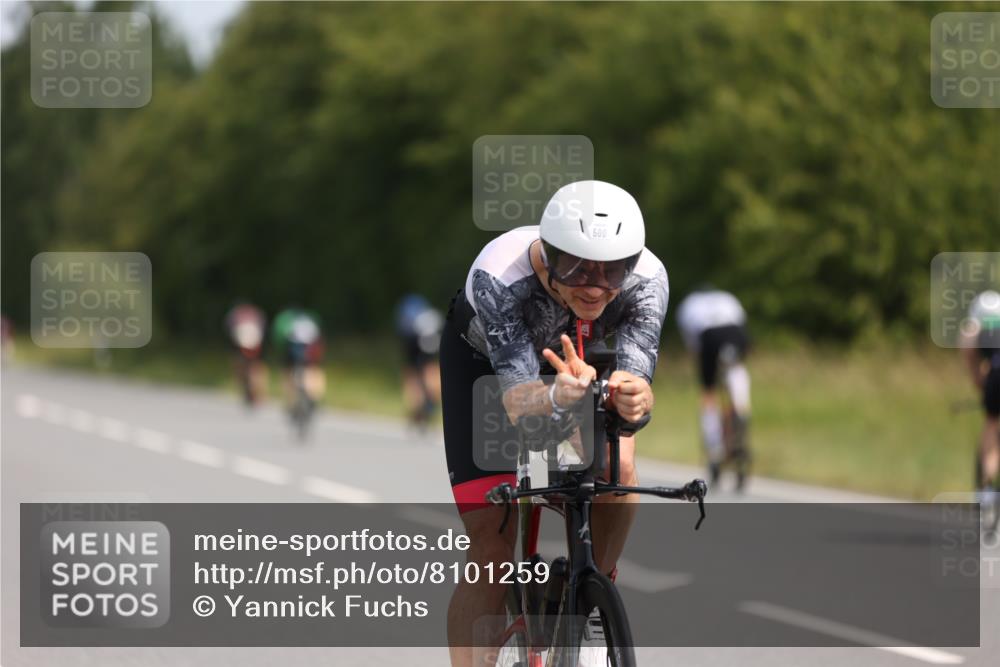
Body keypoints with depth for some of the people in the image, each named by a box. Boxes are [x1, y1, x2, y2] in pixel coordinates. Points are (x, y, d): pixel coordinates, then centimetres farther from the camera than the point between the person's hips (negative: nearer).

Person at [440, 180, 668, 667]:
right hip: (482, 358, -2)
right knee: (491, 549, -11)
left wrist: (633, 398, -65)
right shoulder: (499, 277, -42)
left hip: (572, 355, 2)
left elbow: (637, 380, -41)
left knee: (616, 465, -28)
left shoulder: (646, 279, -34)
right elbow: (516, 399, -47)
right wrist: (557, 396, -69)